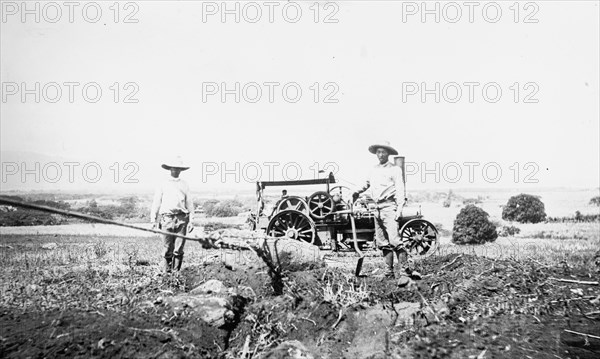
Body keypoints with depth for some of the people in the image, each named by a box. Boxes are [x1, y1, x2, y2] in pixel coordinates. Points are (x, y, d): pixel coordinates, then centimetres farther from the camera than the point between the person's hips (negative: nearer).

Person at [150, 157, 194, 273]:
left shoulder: (184, 185, 16)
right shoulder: (163, 185, 13)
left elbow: (189, 203, 14)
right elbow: (156, 203, 11)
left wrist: (191, 221, 6)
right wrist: (153, 220, 4)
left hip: (182, 219, 1)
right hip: (167, 218, -1)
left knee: (179, 249, -2)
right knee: (168, 248, 0)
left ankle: (176, 271, 6)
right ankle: (167, 272, 10)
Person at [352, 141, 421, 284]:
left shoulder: (394, 169, 0)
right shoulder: (374, 170, 16)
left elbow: (399, 190, -6)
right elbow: (367, 184, 34)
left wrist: (399, 208, -14)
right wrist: (357, 192, 30)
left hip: (389, 207, -6)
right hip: (377, 208, 6)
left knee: (394, 241, -16)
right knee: (383, 243, 8)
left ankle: (406, 271, -10)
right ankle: (389, 273, 16)